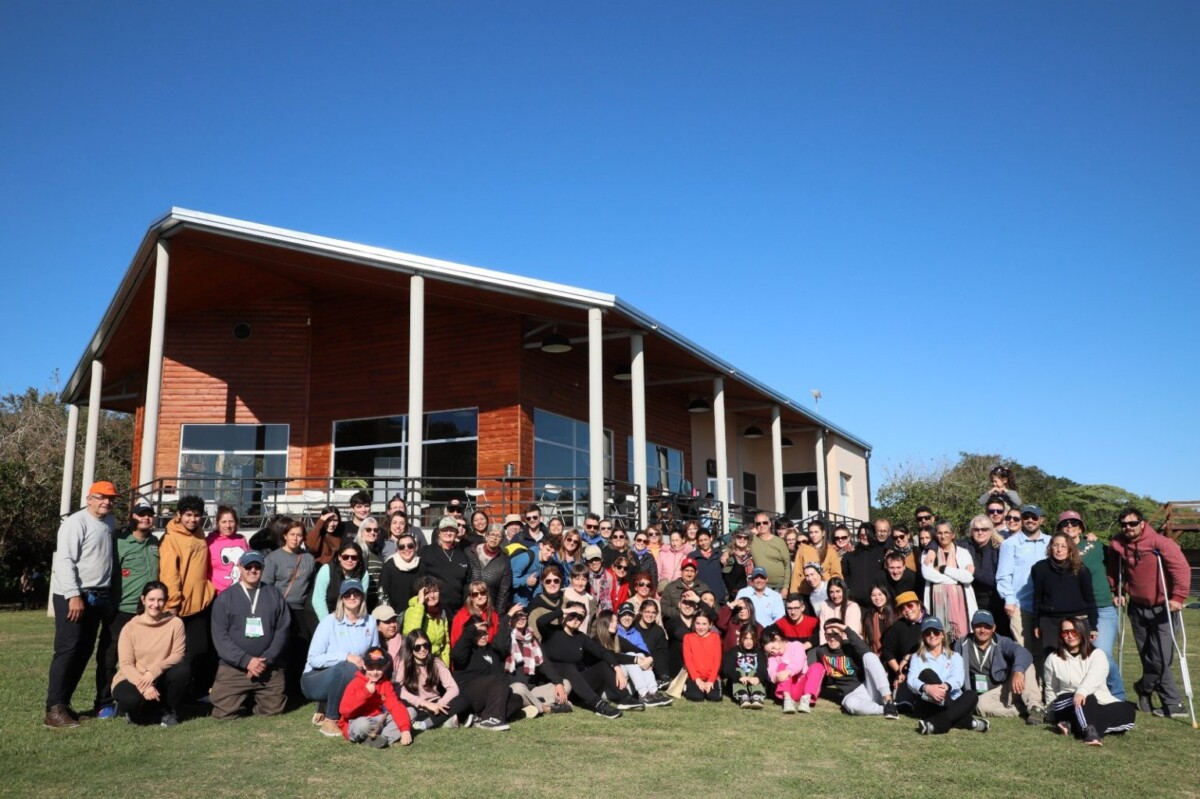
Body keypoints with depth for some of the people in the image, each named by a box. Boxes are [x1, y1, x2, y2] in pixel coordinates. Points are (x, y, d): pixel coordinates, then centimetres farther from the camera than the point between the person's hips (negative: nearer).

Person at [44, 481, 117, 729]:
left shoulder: (109, 522, 12)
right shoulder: (76, 522, -10)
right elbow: (64, 560, -17)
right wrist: (74, 595, -23)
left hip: (97, 597, 8)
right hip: (72, 597, -8)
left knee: (84, 651, 9)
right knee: (68, 650, -9)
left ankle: (64, 702, 17)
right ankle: (54, 708, -6)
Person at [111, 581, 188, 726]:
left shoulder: (175, 623, -9)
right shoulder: (130, 627, -10)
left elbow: (178, 655, -12)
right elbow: (126, 664, -13)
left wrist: (154, 671, -29)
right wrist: (144, 687, -29)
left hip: (160, 680, 1)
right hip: (133, 679, -1)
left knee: (182, 670, -29)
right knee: (132, 699, -34)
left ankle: (169, 711, -4)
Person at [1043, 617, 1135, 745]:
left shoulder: (1097, 654, -3)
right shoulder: (1053, 659, 3)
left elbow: (1094, 677, -25)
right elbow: (1051, 689, 15)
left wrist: (1082, 691, -45)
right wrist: (1051, 715, 17)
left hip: (1100, 703, 1)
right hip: (1067, 705, -1)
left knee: (1127, 710, -28)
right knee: (1086, 699, -34)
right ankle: (1089, 730, -61)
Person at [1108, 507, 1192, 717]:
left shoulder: (1159, 542, -15)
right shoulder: (1118, 545, -1)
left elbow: (1181, 569, -19)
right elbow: (1114, 572, 15)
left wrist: (1178, 597, -25)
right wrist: (1117, 592, 5)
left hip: (1162, 607, -4)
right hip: (1137, 607, 5)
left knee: (1161, 659, -7)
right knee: (1148, 658, 6)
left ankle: (1144, 688, 21)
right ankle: (1172, 703, 16)